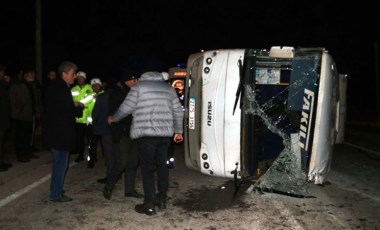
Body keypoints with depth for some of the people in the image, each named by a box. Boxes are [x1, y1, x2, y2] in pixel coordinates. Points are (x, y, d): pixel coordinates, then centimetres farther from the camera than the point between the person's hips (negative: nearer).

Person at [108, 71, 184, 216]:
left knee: (147, 168, 1)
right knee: (162, 165, 15)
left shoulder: (140, 86, 1)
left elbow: (126, 108, -1)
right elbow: (178, 112, 15)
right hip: (165, 133, 5)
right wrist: (178, 131, 24)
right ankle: (162, 198, 24)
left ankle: (149, 205, 3)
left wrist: (113, 118, 16)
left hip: (146, 134, -4)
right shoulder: (169, 88, 16)